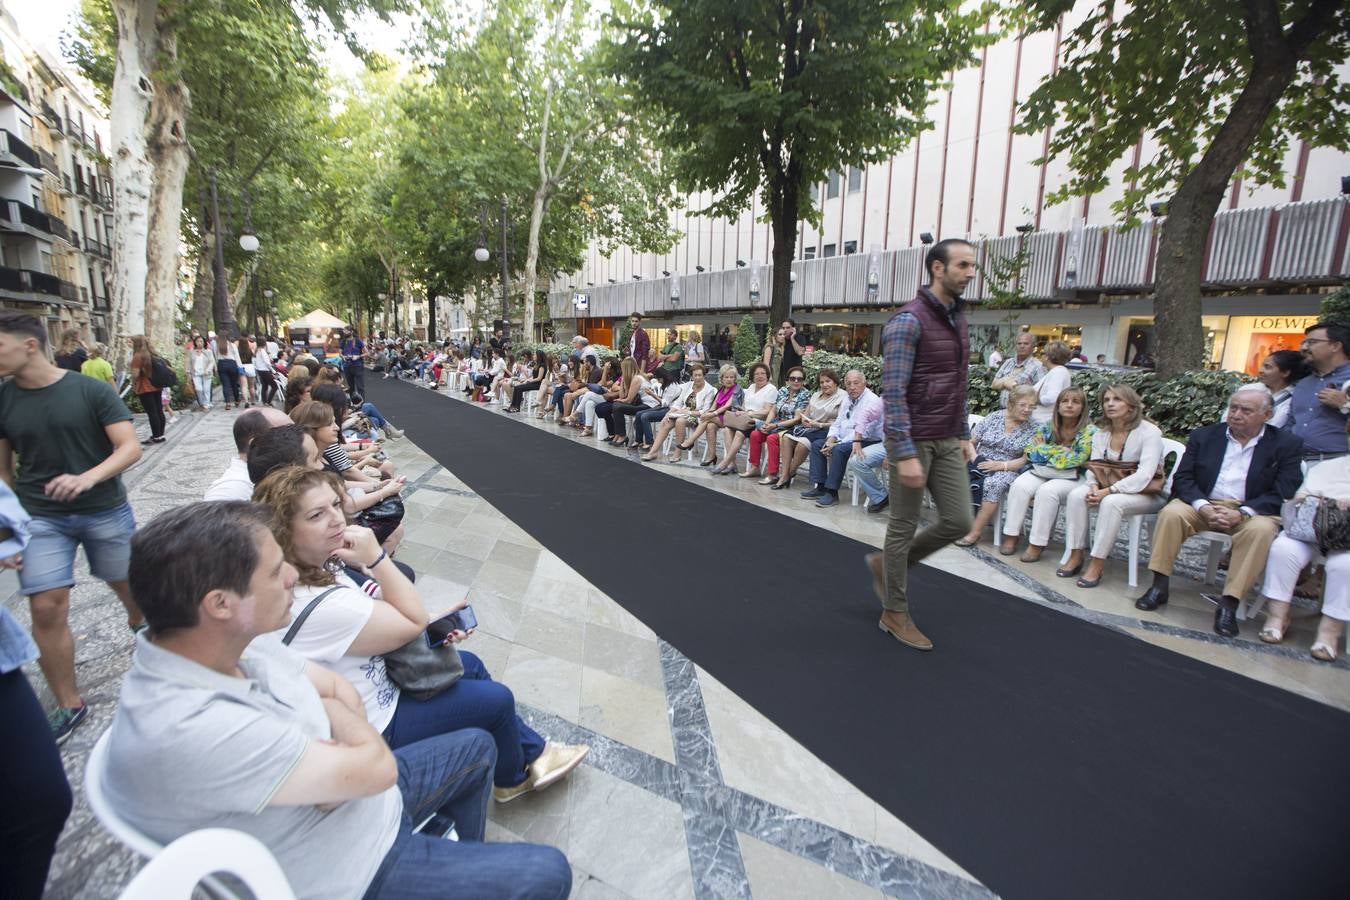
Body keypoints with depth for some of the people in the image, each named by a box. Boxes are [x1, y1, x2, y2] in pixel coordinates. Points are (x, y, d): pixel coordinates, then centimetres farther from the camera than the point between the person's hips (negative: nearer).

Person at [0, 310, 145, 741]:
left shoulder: (91, 390, -9)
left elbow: (130, 448, -14)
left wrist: (88, 477, -30)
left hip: (106, 511, -2)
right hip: (41, 517, 2)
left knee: (128, 585, 13)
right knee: (47, 610, -3)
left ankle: (138, 622, 49)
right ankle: (69, 704, 11)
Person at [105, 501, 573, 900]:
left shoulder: (238, 639, -12)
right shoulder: (187, 731, -38)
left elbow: (336, 687, 1)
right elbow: (375, 766, -32)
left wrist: (338, 770, -18)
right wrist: (340, 719, -11)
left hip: (361, 796, 8)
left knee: (476, 746, 23)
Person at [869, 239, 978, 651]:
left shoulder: (959, 320, 12)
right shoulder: (908, 320, -16)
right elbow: (894, 392, -21)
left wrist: (964, 435, 18)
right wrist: (905, 454, -24)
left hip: (947, 442, 8)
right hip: (914, 441, -8)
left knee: (958, 521, 8)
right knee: (904, 526, 3)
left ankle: (886, 563, 29)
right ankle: (895, 613, 19)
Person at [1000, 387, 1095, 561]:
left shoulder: (1089, 431, -4)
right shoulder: (1047, 427, 7)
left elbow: (1073, 461, -15)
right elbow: (1030, 453, -1)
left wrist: (1045, 449, -5)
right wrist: (1061, 449, -7)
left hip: (1070, 479, -4)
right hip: (1040, 473, 4)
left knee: (1046, 491, -34)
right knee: (1019, 486, -26)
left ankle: (1037, 544, -27)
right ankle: (1011, 536, -21)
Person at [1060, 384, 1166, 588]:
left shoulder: (1149, 432, -14)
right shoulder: (1101, 432, 5)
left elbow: (1144, 476, -24)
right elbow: (1093, 466, 1)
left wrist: (1108, 491, -30)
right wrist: (1094, 486, -21)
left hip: (1145, 493, -5)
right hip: (1108, 488, 5)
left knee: (1112, 502, -36)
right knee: (1076, 494, -22)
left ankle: (1096, 565, -28)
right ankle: (1075, 556, -18)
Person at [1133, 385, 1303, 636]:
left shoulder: (1287, 445, 4)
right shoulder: (1204, 435, 8)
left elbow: (1283, 494, -5)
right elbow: (1182, 478, 2)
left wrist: (1241, 513, -20)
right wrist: (1203, 507, -16)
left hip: (1252, 511, -1)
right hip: (1204, 505, 1)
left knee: (1260, 529, -33)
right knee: (1172, 512, -28)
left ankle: (1229, 603, -28)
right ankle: (1159, 586, -22)